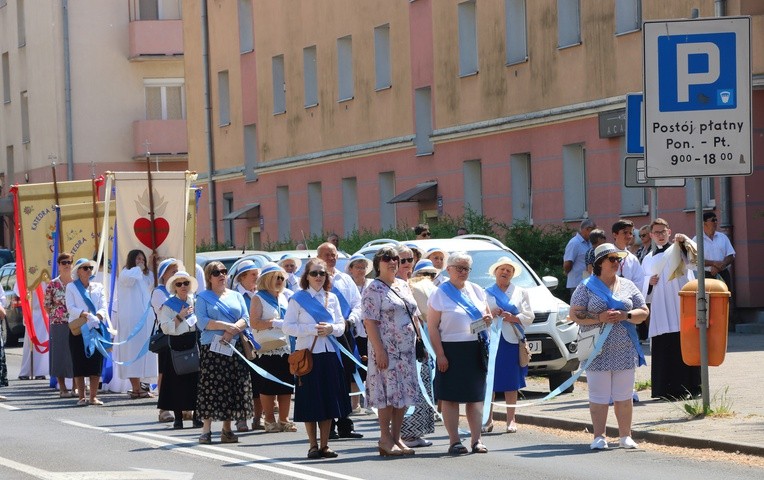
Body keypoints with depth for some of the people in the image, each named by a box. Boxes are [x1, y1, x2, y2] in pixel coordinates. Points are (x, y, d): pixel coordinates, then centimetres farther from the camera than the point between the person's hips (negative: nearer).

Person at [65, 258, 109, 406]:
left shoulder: (99, 287, 16)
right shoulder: (71, 287, 7)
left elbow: (104, 305, 4)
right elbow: (70, 307, -4)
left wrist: (98, 315, -17)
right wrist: (83, 314, -22)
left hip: (97, 327, 3)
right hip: (78, 328, -2)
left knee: (96, 363, -2)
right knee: (79, 363, -3)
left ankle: (93, 397, 4)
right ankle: (81, 397, 1)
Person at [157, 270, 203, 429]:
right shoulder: (168, 306, 2)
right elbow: (166, 328, -7)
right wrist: (180, 316, -13)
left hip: (196, 344, 3)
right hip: (178, 345, -3)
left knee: (197, 380, 0)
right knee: (178, 380, -3)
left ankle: (197, 416, 7)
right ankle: (178, 417, 3)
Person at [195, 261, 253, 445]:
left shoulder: (236, 296, 17)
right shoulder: (203, 298, 6)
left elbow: (246, 319, 6)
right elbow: (202, 322, -8)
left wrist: (233, 330, -13)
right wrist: (226, 326, -17)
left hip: (234, 348, 3)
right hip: (211, 348, -3)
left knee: (233, 387, 1)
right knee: (211, 387, -7)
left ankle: (227, 429, 8)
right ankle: (206, 429, -3)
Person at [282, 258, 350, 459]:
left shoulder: (332, 298, 12)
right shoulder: (297, 299, -1)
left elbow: (341, 325, 12)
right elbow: (288, 326, -6)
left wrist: (331, 328, -10)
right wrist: (313, 329, -15)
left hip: (329, 353, 4)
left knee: (329, 400, 3)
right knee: (310, 401, -2)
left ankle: (324, 445, 9)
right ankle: (313, 445, 7)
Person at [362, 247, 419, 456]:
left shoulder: (403, 286, 15)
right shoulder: (374, 289, -7)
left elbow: (414, 316, 20)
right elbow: (370, 322, -13)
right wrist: (379, 350, -19)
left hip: (406, 349, 7)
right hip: (386, 349, -7)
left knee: (404, 392, 6)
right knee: (387, 392, -6)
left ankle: (397, 437, 13)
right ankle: (385, 439, 0)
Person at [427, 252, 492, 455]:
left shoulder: (476, 291, 14)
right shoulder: (440, 294, -2)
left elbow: (487, 314, 24)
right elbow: (432, 327, -7)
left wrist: (488, 319, -2)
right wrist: (440, 355, -14)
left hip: (475, 349, 4)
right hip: (451, 350, -4)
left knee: (476, 396, 4)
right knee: (450, 397, -2)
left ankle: (476, 440, 7)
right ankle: (454, 441, 2)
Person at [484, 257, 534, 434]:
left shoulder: (521, 292, 15)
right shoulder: (486, 293, 14)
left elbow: (529, 316, 6)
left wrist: (513, 318, -11)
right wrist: (490, 314, -11)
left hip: (512, 340, 0)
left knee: (511, 382, -1)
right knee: (489, 381, -3)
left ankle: (511, 419, 3)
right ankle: (488, 419, 4)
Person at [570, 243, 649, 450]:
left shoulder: (628, 286, 12)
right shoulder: (587, 287, 3)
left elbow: (643, 312, 11)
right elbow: (575, 314, -4)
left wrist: (625, 316, -8)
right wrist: (599, 318, -16)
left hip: (624, 352, 3)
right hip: (598, 353, -3)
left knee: (624, 396, 5)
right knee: (598, 396, -1)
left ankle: (625, 436, 13)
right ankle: (599, 437, 5)